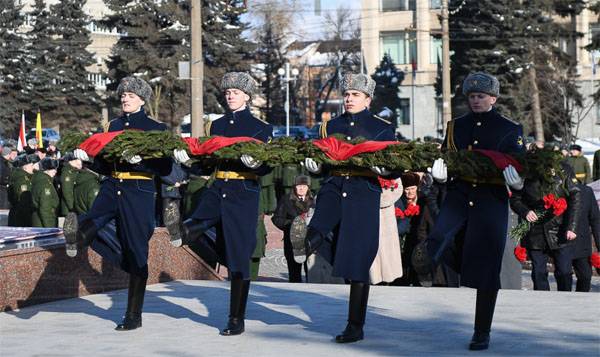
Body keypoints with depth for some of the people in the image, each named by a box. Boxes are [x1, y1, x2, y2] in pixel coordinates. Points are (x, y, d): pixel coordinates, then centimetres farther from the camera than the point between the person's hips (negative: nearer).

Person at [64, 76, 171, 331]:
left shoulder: (155, 128, 0)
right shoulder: (114, 125, 15)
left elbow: (165, 169, -5)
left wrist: (140, 160, -20)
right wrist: (87, 157, 0)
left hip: (139, 193, -5)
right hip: (111, 188, 5)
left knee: (136, 251, -2)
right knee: (89, 224, -29)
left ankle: (134, 316, 4)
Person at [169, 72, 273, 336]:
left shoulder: (260, 128, -1)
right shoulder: (215, 126, 12)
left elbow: (267, 167, -6)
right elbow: (206, 163, 12)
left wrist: (254, 163, -28)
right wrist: (187, 158, -7)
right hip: (217, 190, 8)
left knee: (239, 257, -6)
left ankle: (237, 320, -2)